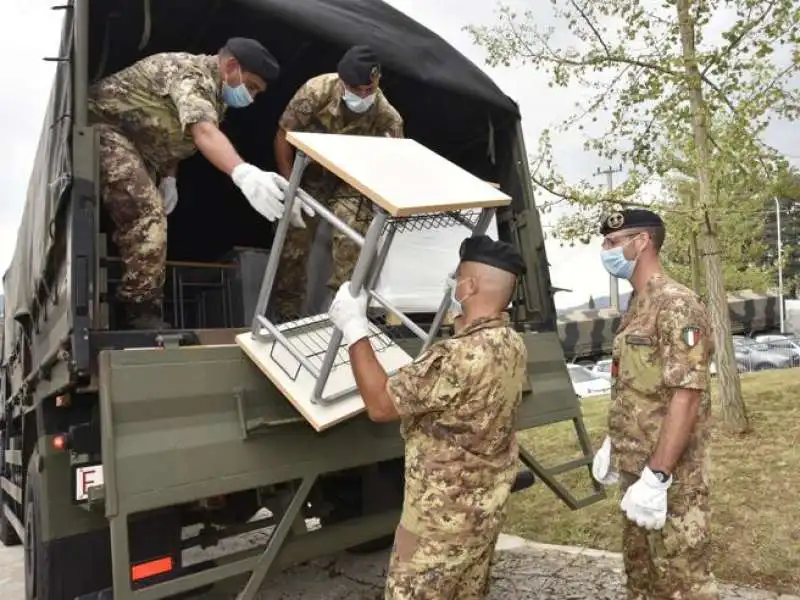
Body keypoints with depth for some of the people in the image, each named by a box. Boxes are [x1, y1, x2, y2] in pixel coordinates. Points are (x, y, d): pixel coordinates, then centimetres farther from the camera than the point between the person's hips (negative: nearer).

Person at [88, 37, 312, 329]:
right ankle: (142, 310, -15)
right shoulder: (192, 73, -25)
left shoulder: (216, 93, 7)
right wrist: (243, 174, -62)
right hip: (105, 126, -10)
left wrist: (168, 178, 3)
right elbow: (203, 132, -45)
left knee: (140, 217, 15)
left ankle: (131, 300, 29)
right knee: (146, 215, -22)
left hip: (135, 141, 10)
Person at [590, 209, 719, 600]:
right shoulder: (636, 307, 12)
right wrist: (612, 443, 18)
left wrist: (656, 477, -25)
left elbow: (686, 396, -23)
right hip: (637, 471, 9)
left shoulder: (676, 304, -16)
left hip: (669, 478, -9)